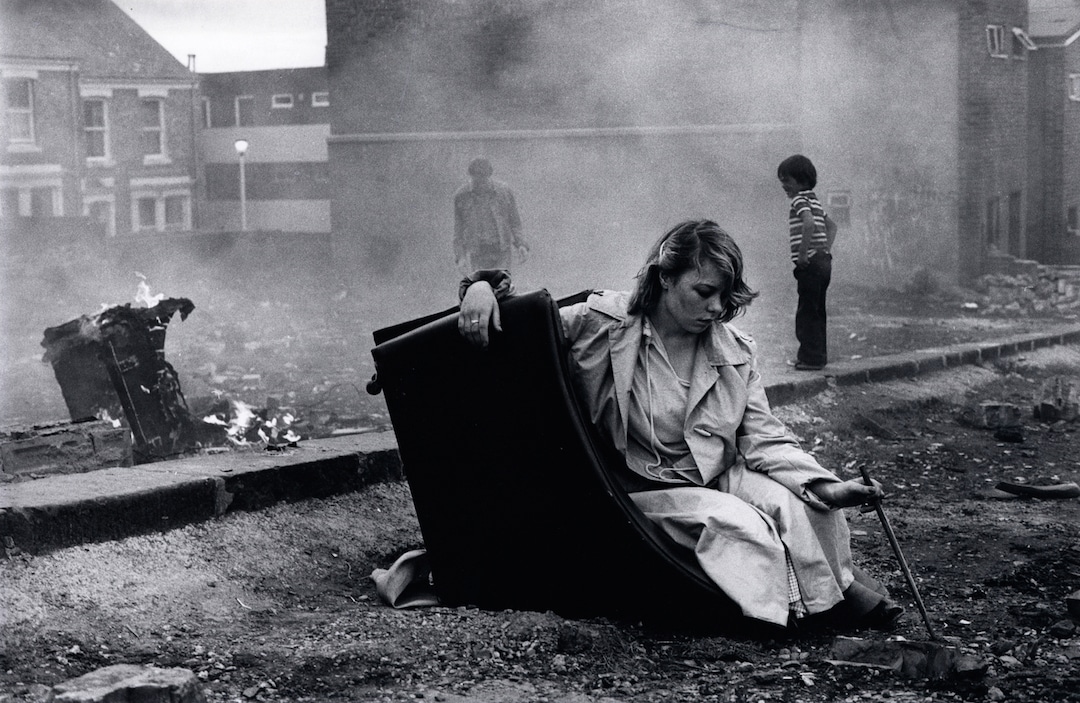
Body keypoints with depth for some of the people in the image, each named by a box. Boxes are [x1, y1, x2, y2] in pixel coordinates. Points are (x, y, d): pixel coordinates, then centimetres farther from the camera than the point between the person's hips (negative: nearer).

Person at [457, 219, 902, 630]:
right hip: (640, 492, -4)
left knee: (793, 501, -23)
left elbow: (763, 438, -1)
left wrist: (825, 486, -17)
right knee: (733, 521, -28)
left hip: (718, 479, 4)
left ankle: (835, 589, -3)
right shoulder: (602, 324, -9)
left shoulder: (736, 353, 3)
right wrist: (484, 288, -24)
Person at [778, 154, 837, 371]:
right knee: (816, 312, 15)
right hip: (823, 262, 9)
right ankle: (818, 355, 20)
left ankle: (811, 358, -4)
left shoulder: (800, 200, -10)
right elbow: (831, 225, 26)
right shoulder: (814, 200, 17)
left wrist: (803, 254, -23)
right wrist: (827, 248, 16)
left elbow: (809, 224, -28)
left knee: (807, 312, -5)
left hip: (810, 263, -9)